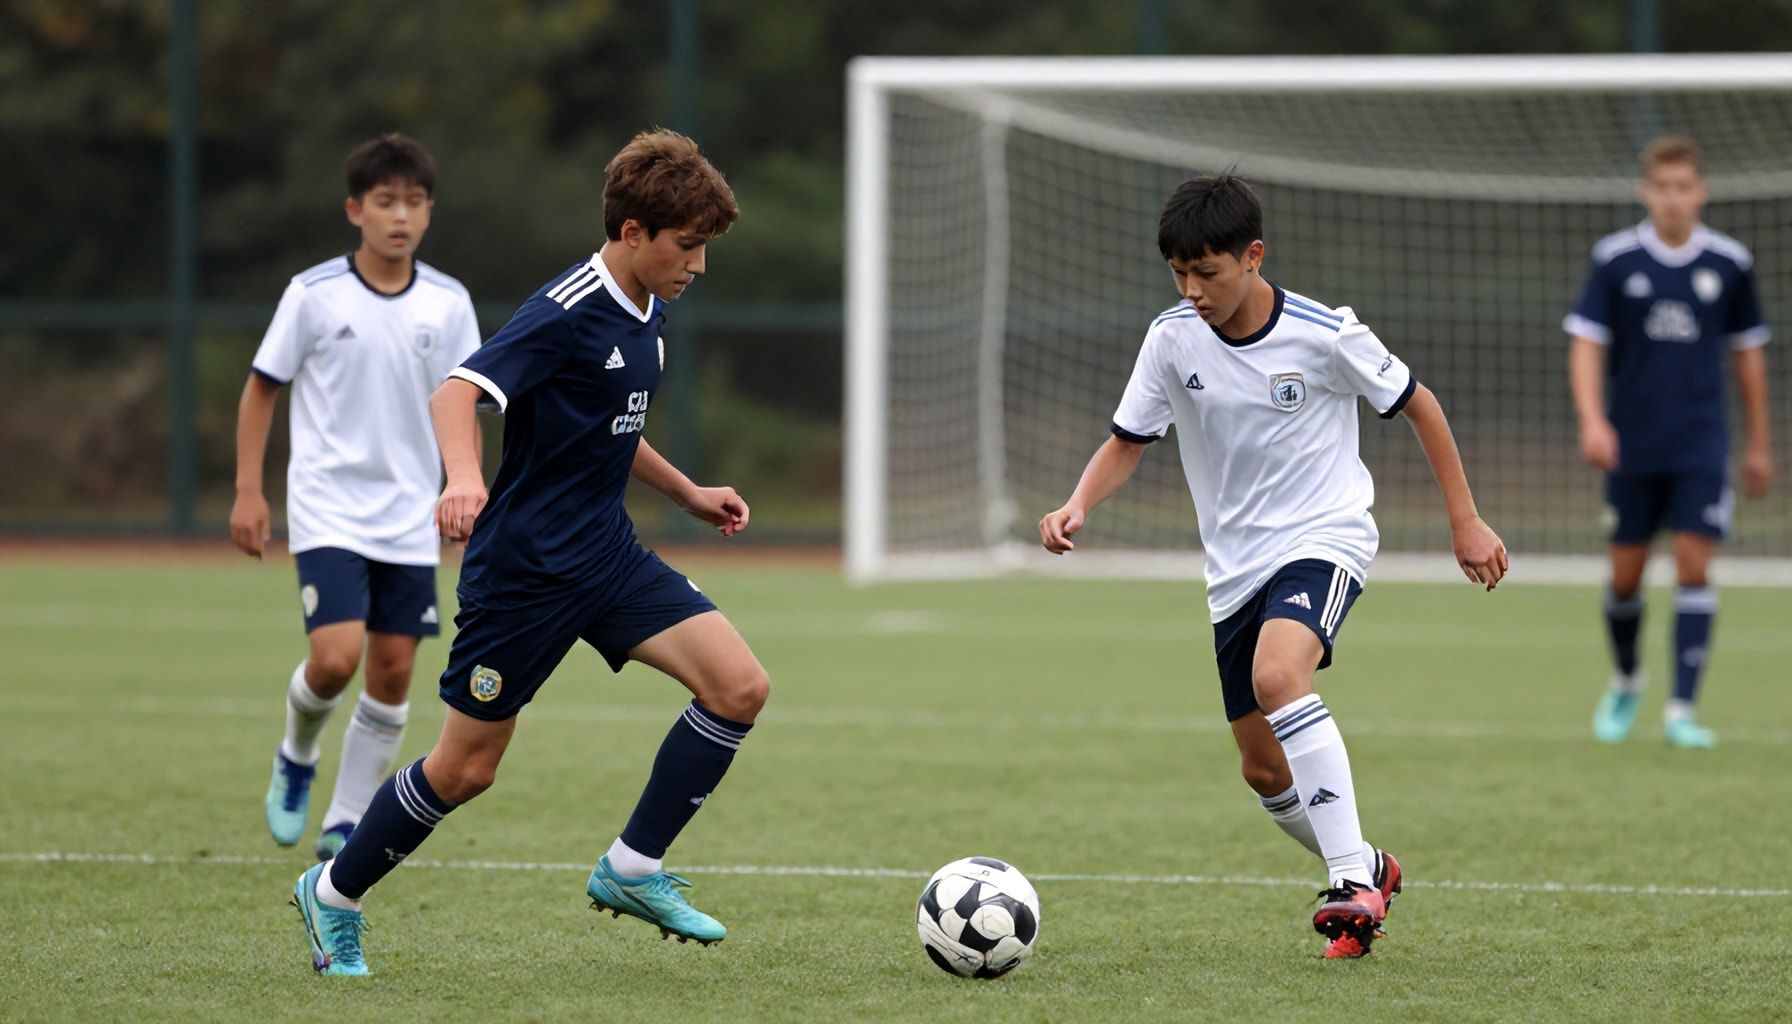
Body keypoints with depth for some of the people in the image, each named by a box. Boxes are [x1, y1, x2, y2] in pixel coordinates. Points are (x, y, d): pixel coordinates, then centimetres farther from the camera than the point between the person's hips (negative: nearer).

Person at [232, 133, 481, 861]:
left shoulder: (448, 303, 1)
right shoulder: (314, 294, -6)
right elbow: (262, 388, 2)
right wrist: (248, 492, -2)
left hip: (409, 520, 3)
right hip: (328, 509, -3)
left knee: (393, 671, 2)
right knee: (335, 657, -17)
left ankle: (347, 823, 15)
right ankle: (296, 759, 14)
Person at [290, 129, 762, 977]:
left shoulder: (647, 315, 9)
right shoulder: (568, 314, -19)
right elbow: (457, 392, -31)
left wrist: (688, 493, 23)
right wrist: (466, 480, -49)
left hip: (608, 558, 8)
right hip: (523, 567, -8)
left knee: (739, 687, -9)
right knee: (466, 768, 0)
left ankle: (632, 870, 1)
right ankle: (334, 893, 23)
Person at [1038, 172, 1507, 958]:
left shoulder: (1324, 335, -14)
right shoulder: (1172, 339, -5)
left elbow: (1416, 405, 0)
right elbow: (1129, 440, 4)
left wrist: (1465, 521, 0)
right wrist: (1078, 505, -17)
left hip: (1324, 539, -5)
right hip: (1236, 567, 5)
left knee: (1276, 677, -34)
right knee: (1264, 770, 7)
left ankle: (1353, 882, -32)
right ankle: (1365, 870, 35)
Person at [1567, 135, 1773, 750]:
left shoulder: (1729, 263, 1)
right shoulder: (1615, 259, -3)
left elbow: (1747, 352, 11)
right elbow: (1586, 344, -4)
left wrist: (1759, 445, 14)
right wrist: (1592, 420, -19)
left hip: (1701, 446, 0)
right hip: (1632, 445, 0)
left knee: (1694, 566, -10)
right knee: (1625, 576, 7)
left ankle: (1682, 710, -8)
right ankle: (1625, 682, 34)